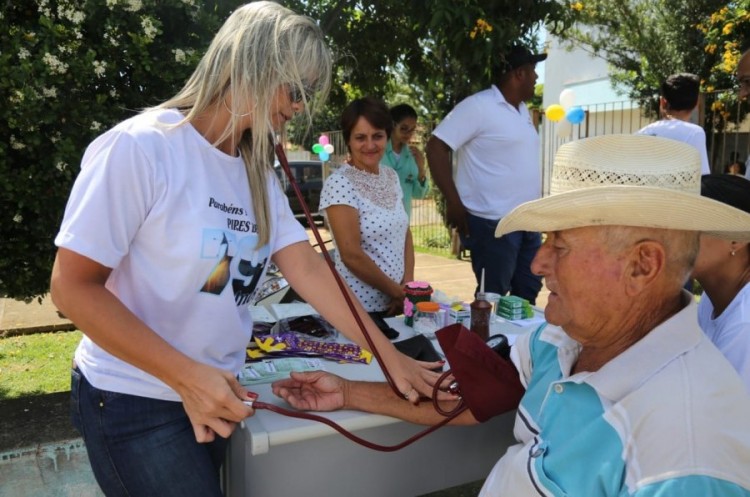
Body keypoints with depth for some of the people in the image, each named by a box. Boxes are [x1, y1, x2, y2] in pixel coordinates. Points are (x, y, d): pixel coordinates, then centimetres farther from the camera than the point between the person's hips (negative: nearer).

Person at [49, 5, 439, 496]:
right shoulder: (142, 146, -18)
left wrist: (389, 355, -7)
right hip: (134, 400, -6)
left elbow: (307, 269, -2)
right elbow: (74, 287, -18)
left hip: (212, 391, 7)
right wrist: (186, 375, -24)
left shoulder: (259, 172, 4)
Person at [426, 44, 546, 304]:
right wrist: (453, 203, -19)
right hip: (494, 223, -8)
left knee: (528, 293, 16)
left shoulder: (522, 109, 13)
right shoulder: (478, 106, -13)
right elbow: (436, 147, -16)